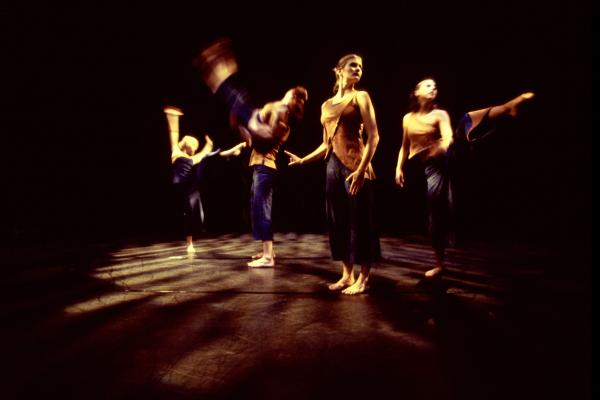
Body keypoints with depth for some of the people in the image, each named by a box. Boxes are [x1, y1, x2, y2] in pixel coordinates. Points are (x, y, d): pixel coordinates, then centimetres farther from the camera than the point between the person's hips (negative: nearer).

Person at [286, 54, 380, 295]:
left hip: (355, 165, -5)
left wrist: (362, 169, -18)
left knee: (360, 220, -3)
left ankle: (363, 279, 8)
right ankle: (347, 275, 18)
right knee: (338, 221, 7)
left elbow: (373, 136, -7)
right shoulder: (326, 105, 17)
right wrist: (303, 160, 13)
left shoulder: (361, 97, 4)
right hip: (334, 166, 6)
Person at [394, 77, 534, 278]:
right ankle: (439, 264, 12)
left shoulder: (440, 114, 5)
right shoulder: (407, 118, 12)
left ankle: (509, 106, -56)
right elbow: (405, 147, 17)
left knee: (465, 122, -26)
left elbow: (448, 136, -14)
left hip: (445, 158, 0)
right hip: (431, 167, 0)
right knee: (437, 213, -1)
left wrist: (443, 145, -37)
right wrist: (399, 168, 7)